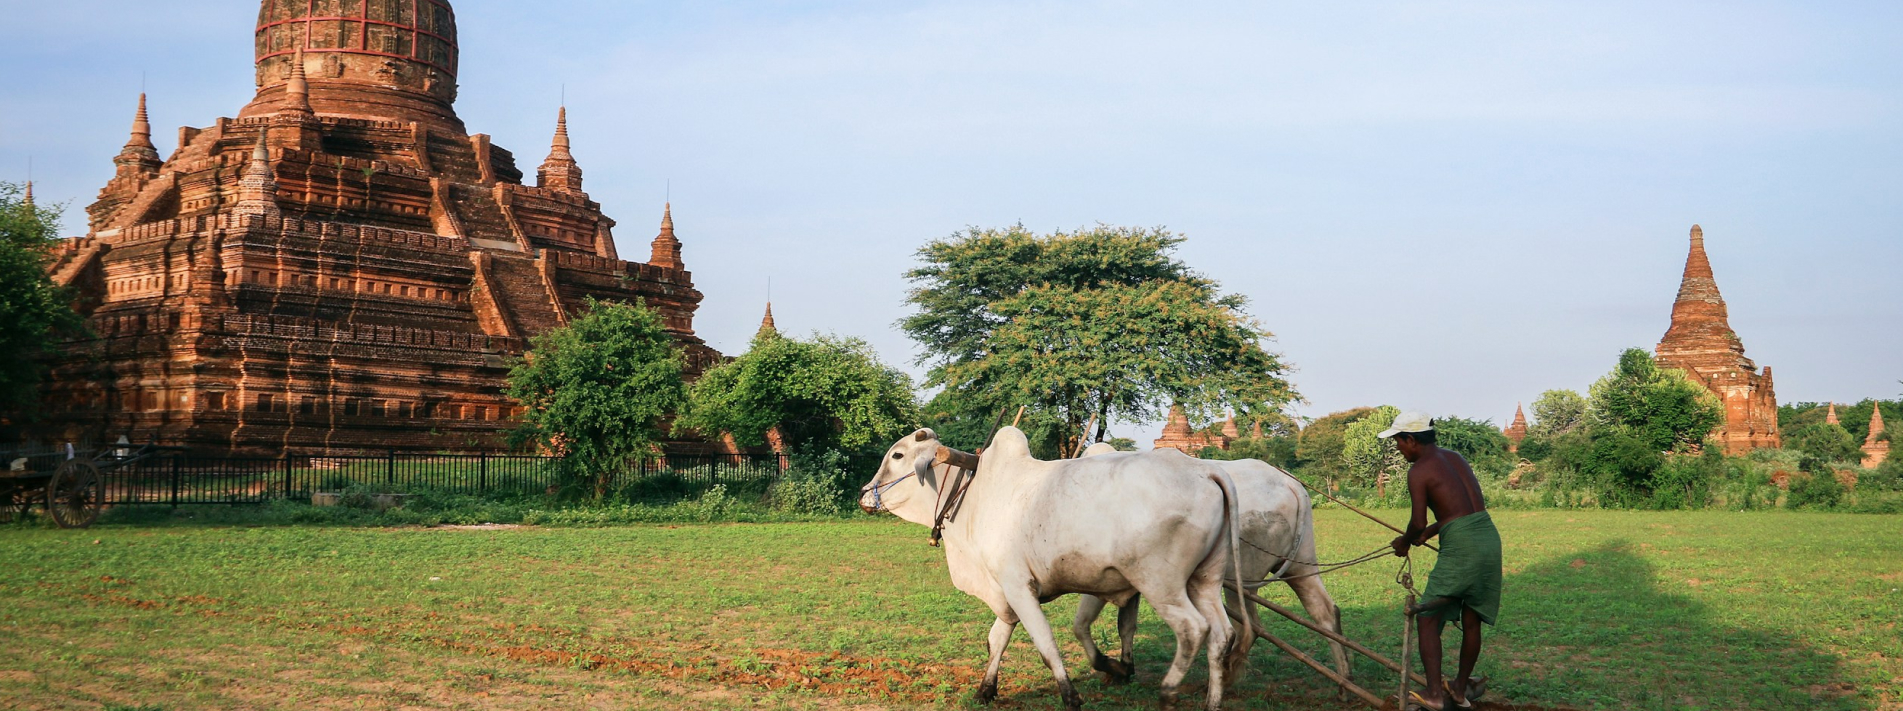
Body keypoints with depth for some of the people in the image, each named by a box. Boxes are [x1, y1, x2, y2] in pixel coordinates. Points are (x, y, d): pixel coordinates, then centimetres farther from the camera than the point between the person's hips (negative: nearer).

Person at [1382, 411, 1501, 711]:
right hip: (1489, 537, 8)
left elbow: (1418, 523, -9)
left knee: (1428, 617, 2)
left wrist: (1405, 541, 12)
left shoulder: (1419, 471, -6)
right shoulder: (1455, 457, 17)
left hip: (1460, 546, -8)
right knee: (1471, 620, 17)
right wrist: (1429, 533, 30)